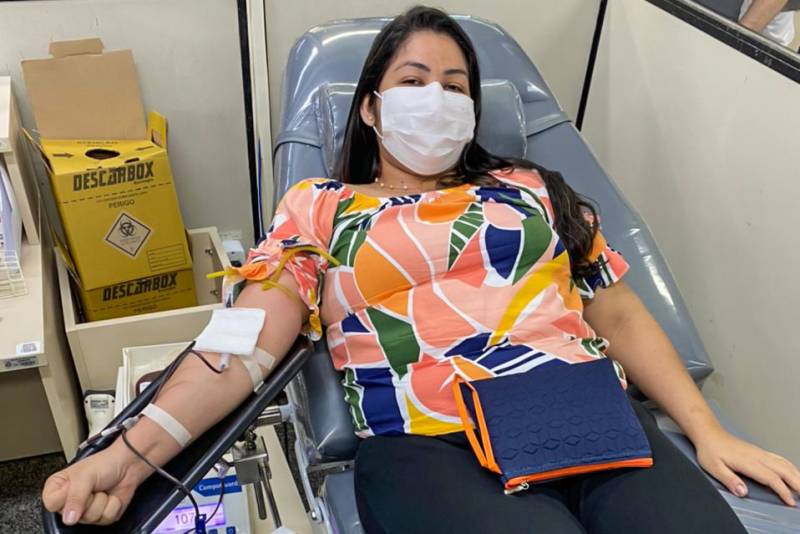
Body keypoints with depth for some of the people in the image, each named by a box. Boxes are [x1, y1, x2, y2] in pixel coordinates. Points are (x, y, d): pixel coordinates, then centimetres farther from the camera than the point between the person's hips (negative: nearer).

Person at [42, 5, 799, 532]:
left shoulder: (531, 187, 21)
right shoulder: (319, 208, 14)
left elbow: (620, 315, 18)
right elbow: (247, 338, 2)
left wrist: (708, 431, 8)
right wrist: (133, 450, -12)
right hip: (430, 449, -3)